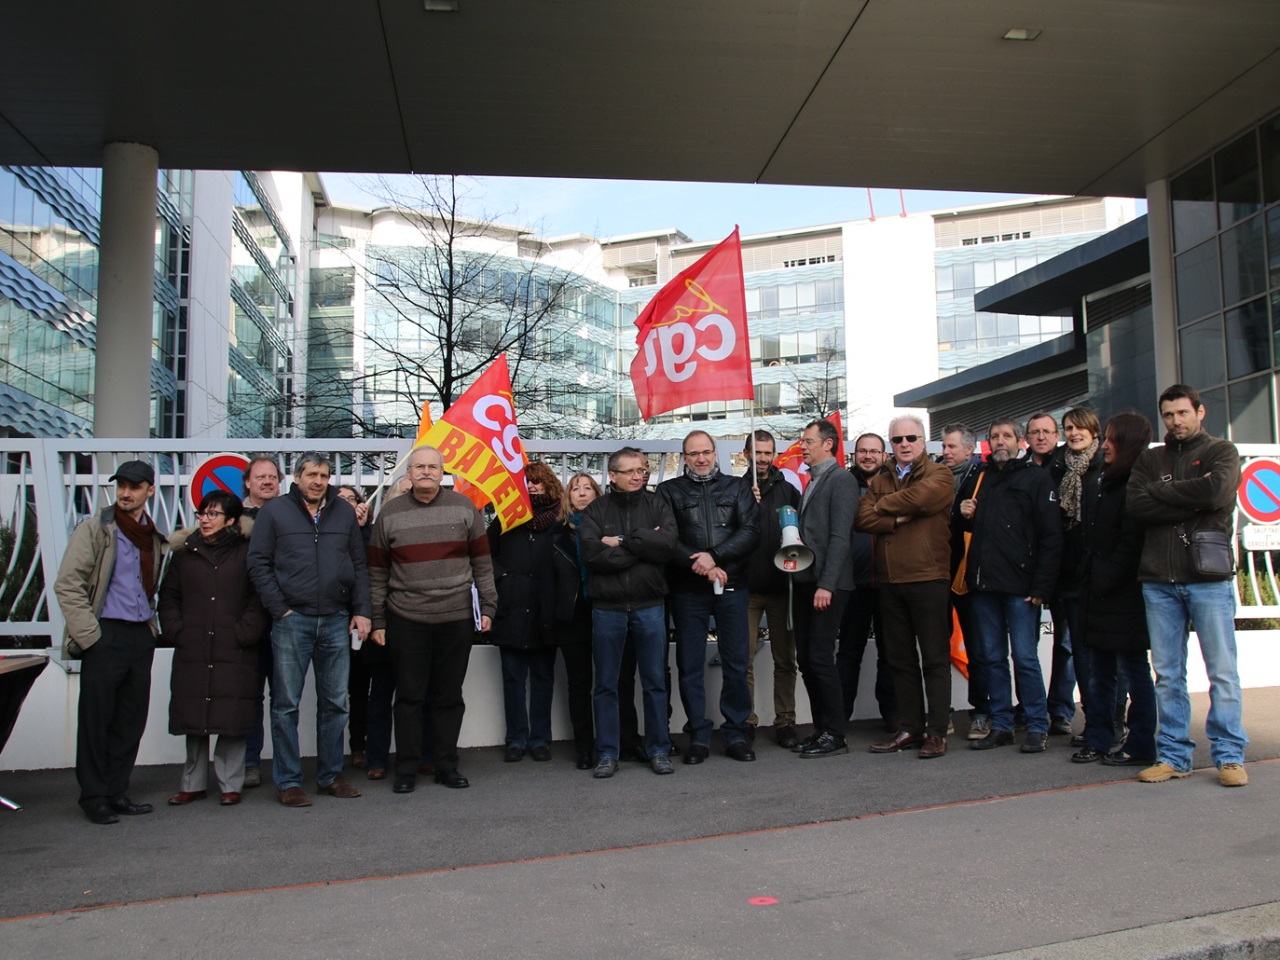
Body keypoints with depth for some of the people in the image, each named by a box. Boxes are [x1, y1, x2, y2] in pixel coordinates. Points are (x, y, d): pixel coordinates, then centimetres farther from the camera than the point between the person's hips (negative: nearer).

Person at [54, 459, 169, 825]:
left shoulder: (155, 537, 13)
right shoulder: (95, 529, -4)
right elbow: (67, 585, -10)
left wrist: (152, 626, 10)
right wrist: (89, 635, -14)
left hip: (141, 637, 5)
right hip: (106, 635, -5)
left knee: (132, 720, 9)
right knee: (96, 719, 2)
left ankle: (117, 791, 20)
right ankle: (94, 797, 13)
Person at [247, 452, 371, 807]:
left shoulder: (344, 511, 11)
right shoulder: (274, 511, 3)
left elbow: (359, 565, 12)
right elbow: (258, 563, 0)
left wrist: (361, 611, 4)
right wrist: (280, 609, -7)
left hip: (336, 620, 3)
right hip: (292, 620, -3)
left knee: (335, 703, 8)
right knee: (286, 704, 2)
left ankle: (330, 775, 20)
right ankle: (287, 781, 12)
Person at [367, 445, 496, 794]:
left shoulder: (464, 508, 4)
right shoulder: (390, 514, 4)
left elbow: (482, 562, 6)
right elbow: (377, 573, 6)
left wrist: (487, 607, 1)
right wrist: (377, 621, 3)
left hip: (457, 618, 1)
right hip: (406, 620, -1)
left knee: (450, 696, 9)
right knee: (410, 696, 5)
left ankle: (447, 765, 21)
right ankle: (407, 768, 17)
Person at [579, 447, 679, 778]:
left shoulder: (657, 506, 5)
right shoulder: (595, 511, 3)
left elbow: (667, 543, -13)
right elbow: (591, 552, -15)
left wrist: (621, 541, -12)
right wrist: (643, 546, -13)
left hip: (650, 607, 0)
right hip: (607, 608, 0)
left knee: (655, 682, 8)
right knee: (606, 684, 7)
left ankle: (658, 750, 20)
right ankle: (607, 754, 18)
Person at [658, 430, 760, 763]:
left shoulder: (736, 488, 10)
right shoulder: (669, 491, 6)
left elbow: (751, 532, -2)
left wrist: (714, 556, -13)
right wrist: (699, 565, -15)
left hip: (732, 586, 1)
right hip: (687, 589, -1)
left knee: (736, 663, 5)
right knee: (690, 666, 4)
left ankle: (736, 733, 16)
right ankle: (698, 736, 14)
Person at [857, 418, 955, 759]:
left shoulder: (938, 474, 2)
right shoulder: (879, 480, 16)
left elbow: (921, 497, -20)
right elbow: (863, 518, 2)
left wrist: (883, 505, -4)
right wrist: (898, 519, -14)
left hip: (928, 579, -5)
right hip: (890, 582, 5)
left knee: (934, 659, 1)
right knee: (901, 659, 11)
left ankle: (937, 732, 7)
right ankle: (910, 728, 20)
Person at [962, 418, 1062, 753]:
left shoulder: (1036, 478, 1)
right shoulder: (980, 479, 18)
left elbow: (1051, 536, -6)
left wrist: (1041, 586, -13)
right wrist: (964, 516, 6)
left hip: (1019, 586, -5)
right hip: (983, 586, 6)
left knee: (1025, 658, -3)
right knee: (991, 658, 9)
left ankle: (1037, 727, 8)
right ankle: (1001, 725, 17)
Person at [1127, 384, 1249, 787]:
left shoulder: (1222, 452, 7)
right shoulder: (1149, 459, 15)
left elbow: (1217, 491, -14)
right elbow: (1136, 505, -2)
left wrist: (1162, 492, -4)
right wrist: (1191, 501, -9)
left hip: (1209, 577, -3)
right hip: (1159, 580, 3)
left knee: (1222, 671, 0)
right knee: (1167, 674, 6)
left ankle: (1229, 756, 10)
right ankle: (1173, 754, 14)